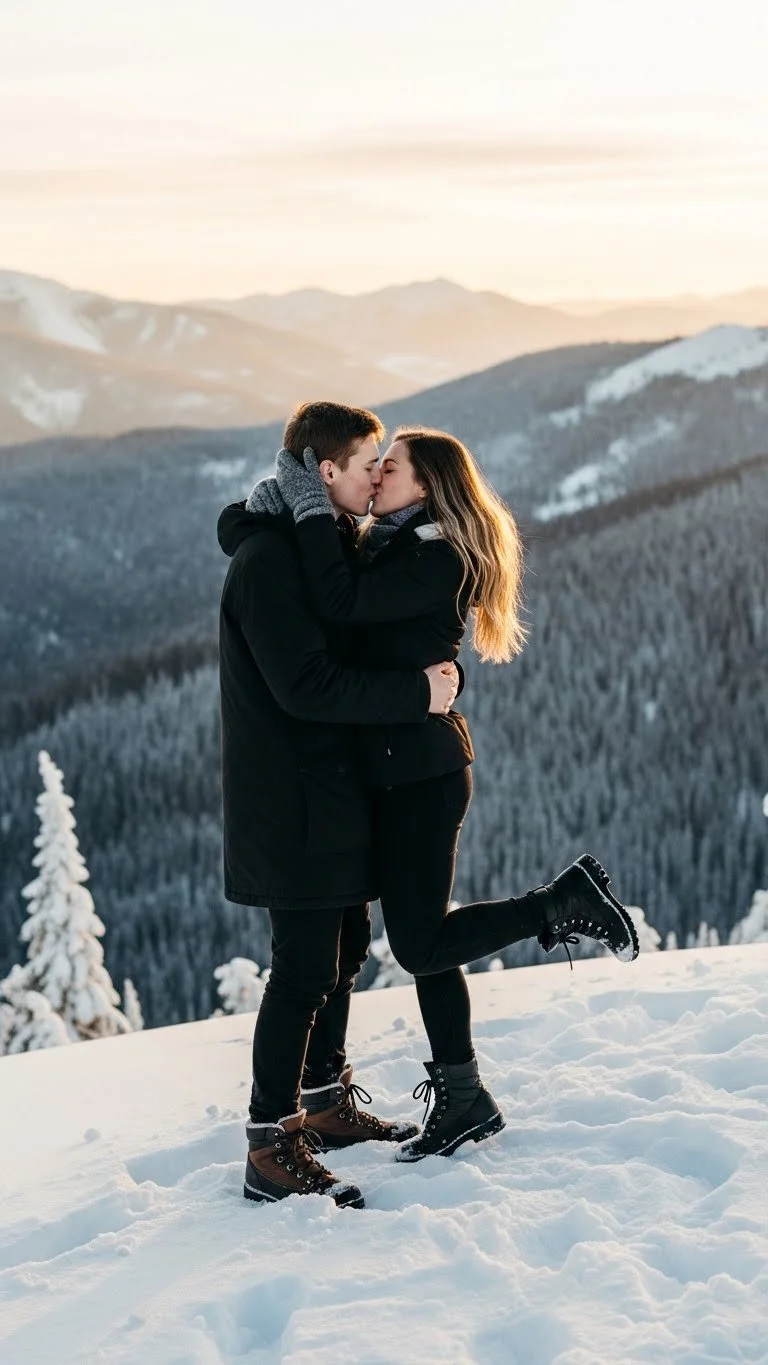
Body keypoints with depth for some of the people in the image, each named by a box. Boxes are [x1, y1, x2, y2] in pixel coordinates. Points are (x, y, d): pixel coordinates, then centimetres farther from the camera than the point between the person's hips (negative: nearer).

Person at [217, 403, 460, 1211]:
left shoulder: (331, 545, 14)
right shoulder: (269, 558, -19)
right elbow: (305, 685, -26)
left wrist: (436, 674, 5)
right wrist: (416, 694, -22)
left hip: (334, 790, 10)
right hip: (293, 802, -10)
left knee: (343, 948, 18)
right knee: (305, 968, -8)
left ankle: (326, 1104, 32)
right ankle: (271, 1152, -1)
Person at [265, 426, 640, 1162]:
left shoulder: (439, 560, -15)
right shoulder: (385, 548, 14)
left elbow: (340, 602, -27)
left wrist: (311, 507, -20)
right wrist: (292, 500, -1)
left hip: (421, 771, -9)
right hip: (396, 768, 9)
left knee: (420, 944, -5)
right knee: (420, 939, 12)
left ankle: (564, 903, 7)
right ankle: (462, 1100, 21)